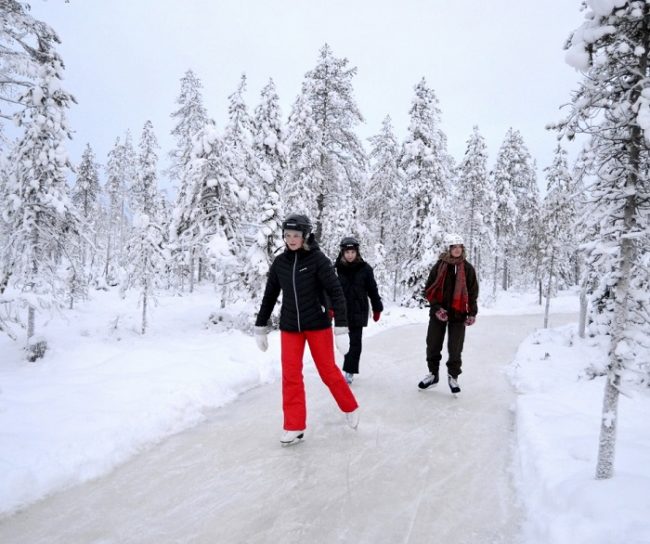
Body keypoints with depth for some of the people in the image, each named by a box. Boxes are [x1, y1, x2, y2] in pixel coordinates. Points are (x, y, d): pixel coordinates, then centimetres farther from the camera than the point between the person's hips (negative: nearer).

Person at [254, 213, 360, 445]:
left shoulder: (318, 259, -12)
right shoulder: (279, 262, 0)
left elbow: (336, 293, -14)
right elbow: (270, 296, 9)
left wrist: (341, 329, -20)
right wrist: (260, 327, 12)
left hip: (318, 324, -3)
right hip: (289, 327, 3)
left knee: (328, 370, 7)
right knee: (290, 375, 1)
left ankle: (350, 408, 32)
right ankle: (294, 427, 14)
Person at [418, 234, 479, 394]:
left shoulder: (467, 268, 1)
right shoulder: (439, 266, -1)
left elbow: (473, 292, 5)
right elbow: (429, 289, 0)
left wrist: (472, 313, -3)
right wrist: (436, 307, -11)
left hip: (458, 313, -1)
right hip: (438, 312, 1)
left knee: (455, 348, 2)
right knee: (433, 345, 9)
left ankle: (453, 376, 21)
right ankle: (433, 373, 26)